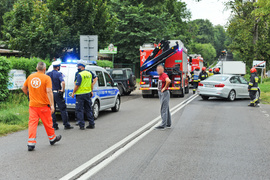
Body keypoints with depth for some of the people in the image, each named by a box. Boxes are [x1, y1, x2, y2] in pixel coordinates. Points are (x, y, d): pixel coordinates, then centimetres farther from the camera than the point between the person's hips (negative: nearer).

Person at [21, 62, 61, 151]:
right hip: (43, 105, -3)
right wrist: (52, 104, -19)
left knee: (32, 123, 2)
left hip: (32, 105, 3)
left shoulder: (30, 77, 6)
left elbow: (23, 88, 15)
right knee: (47, 123, 12)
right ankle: (52, 138, 30)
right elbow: (49, 91, -18)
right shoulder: (46, 78, -9)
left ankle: (31, 143, -5)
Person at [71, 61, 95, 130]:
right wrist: (91, 91, 26)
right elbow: (91, 83, 16)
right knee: (88, 109, 14)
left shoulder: (80, 74, -15)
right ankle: (91, 124, 17)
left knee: (79, 110, 2)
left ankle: (82, 125, 2)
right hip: (88, 93, 7)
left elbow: (77, 85, -17)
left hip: (80, 94, -7)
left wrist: (73, 93, -8)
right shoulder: (89, 74, 7)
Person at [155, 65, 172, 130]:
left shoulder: (164, 75, -17)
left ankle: (163, 125, -8)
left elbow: (168, 81, -38)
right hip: (161, 93, 10)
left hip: (164, 93, -10)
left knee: (163, 110, -9)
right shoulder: (160, 76, 13)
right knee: (166, 109, 15)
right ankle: (168, 124, 23)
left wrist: (165, 88, -25)